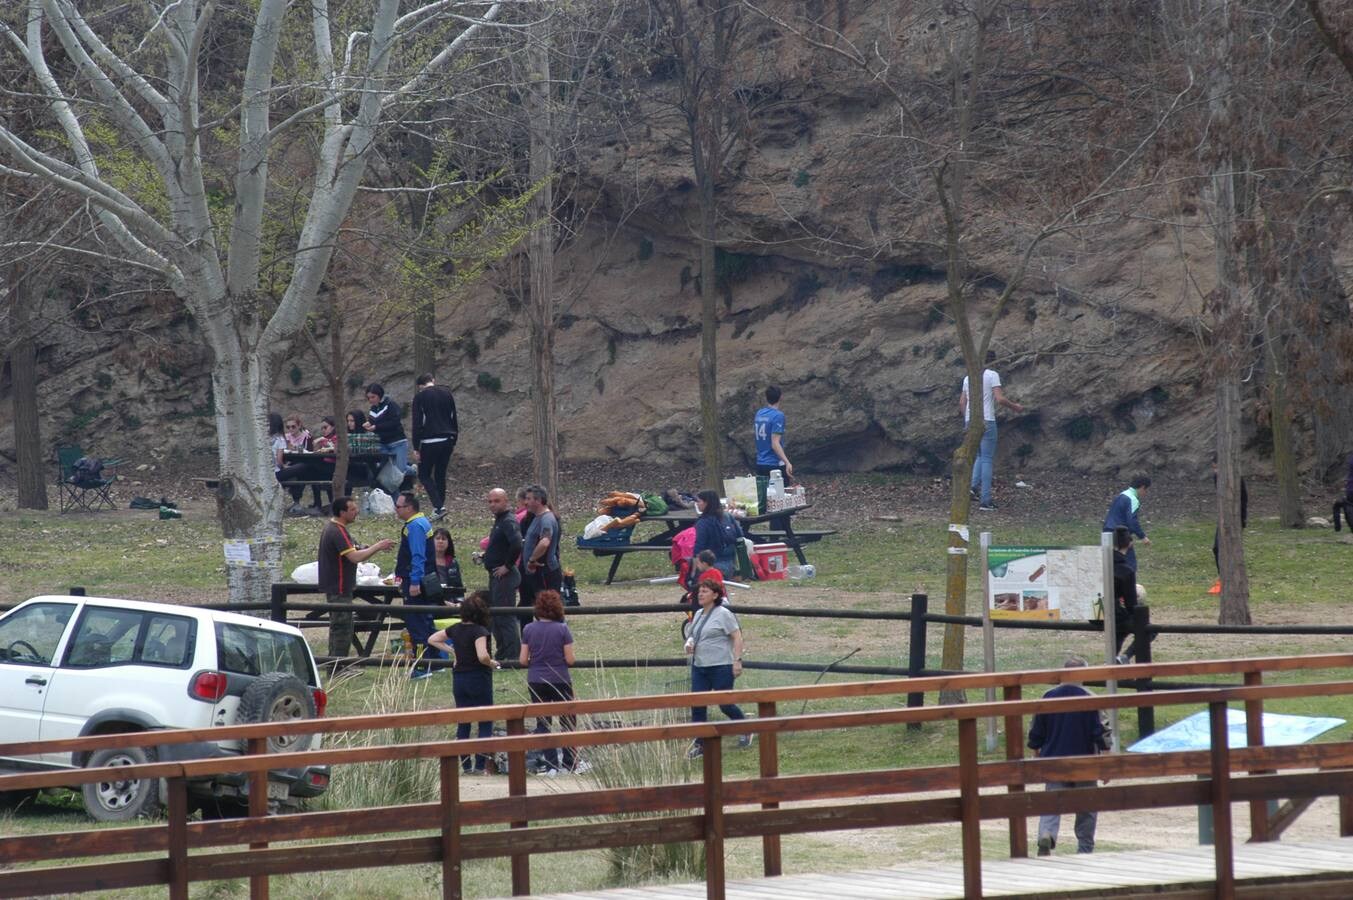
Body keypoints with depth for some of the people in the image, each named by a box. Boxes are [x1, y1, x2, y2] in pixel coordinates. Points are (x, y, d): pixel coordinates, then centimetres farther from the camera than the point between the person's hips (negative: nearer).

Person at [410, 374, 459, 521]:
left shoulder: (420, 397, -3)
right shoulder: (447, 393, 11)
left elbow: (417, 424, -6)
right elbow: (453, 419, 14)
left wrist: (416, 448, -4)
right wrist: (454, 441, 20)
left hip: (430, 442, -5)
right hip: (447, 440, 5)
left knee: (424, 474, 4)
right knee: (441, 474, 13)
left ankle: (439, 507, -14)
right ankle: (439, 509, 12)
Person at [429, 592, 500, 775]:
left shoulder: (456, 629, 4)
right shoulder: (479, 631, -16)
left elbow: (432, 639, 15)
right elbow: (482, 656, -30)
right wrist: (492, 663, -10)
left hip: (459, 679, 6)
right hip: (479, 678, -6)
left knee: (462, 724, 12)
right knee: (486, 724, 2)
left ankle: (466, 765, 12)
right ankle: (480, 765, -5)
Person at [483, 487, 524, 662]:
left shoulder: (508, 521, -16)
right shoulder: (499, 521, 15)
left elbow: (517, 545, -31)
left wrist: (507, 566, -22)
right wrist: (486, 555, 13)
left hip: (504, 576, -11)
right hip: (496, 576, 11)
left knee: (505, 617, -9)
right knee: (495, 616, 15)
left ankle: (512, 655, -7)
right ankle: (502, 654, 22)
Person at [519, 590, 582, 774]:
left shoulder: (528, 629, -4)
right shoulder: (562, 630, -10)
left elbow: (523, 660, -3)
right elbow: (570, 659, -9)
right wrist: (573, 658, 13)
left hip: (536, 682, 1)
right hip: (560, 681, -1)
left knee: (542, 724, 8)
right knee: (567, 722, 11)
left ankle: (550, 764, 3)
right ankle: (570, 763, 13)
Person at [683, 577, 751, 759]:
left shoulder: (723, 614, -10)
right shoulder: (698, 614, 12)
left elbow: (737, 637, -12)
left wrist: (737, 660, -19)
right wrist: (689, 642, 4)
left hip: (721, 667, -7)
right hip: (699, 666, 7)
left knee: (725, 704, 2)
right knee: (697, 705, 0)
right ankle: (699, 744, 5)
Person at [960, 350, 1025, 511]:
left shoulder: (968, 378, 14)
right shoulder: (992, 375, -4)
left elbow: (962, 403, 14)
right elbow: (1000, 399, -13)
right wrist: (1015, 407, 3)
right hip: (986, 421, -6)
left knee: (980, 456, 21)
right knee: (987, 459, -1)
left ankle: (973, 486, -1)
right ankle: (985, 500, -3)